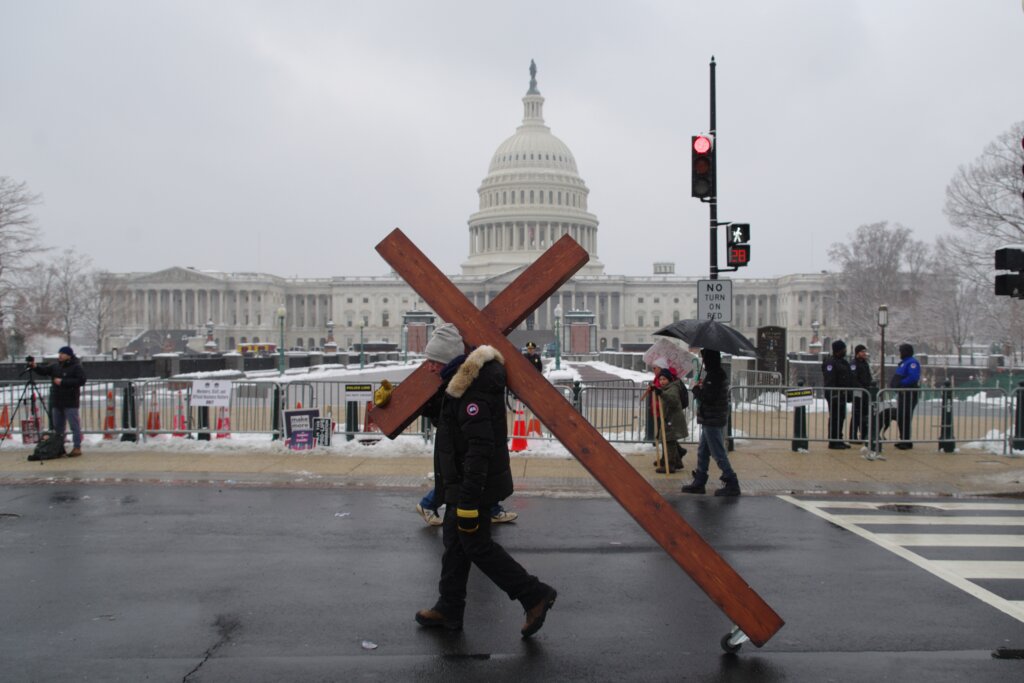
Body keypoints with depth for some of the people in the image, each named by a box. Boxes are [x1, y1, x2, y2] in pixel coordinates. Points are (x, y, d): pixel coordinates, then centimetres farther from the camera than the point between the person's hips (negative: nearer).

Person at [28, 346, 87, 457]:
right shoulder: (56, 366, 13)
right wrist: (34, 367, -9)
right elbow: (43, 371, 11)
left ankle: (77, 448, -2)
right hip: (57, 402, 8)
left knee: (74, 425, -6)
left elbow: (81, 380, -18)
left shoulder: (76, 367, -8)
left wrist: (63, 382, -18)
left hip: (70, 403, -7)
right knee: (58, 427, 15)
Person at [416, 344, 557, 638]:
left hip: (475, 485, -10)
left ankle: (535, 595, 8)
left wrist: (467, 501, -27)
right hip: (465, 484, 10)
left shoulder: (472, 392, -24)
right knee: (455, 542, 16)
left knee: (476, 544, 0)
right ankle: (449, 609, 28)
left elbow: (479, 450, -28)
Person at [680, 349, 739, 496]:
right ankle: (699, 482, 24)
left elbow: (708, 398, -25)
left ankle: (732, 484, 0)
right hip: (711, 421, 11)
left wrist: (696, 388, -9)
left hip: (713, 421, -11)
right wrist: (701, 387, 4)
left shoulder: (715, 376, -20)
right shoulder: (718, 374, 13)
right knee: (702, 451, 16)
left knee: (718, 454, -5)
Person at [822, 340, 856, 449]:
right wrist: (833, 394, -24)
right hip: (835, 394, -10)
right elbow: (829, 381, -19)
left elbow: (850, 379, 24)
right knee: (834, 418, -7)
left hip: (843, 394, 10)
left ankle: (839, 440, 21)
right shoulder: (830, 363, -12)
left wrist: (849, 393, 19)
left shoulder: (845, 361, 18)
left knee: (841, 418, 13)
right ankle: (833, 441, -3)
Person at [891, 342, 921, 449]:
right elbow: (897, 377, 23)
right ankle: (903, 440, 23)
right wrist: (894, 384, 5)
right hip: (902, 393, 10)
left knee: (905, 418, -9)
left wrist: (900, 383, -22)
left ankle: (907, 442, -6)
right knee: (900, 417, 14)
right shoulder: (903, 362, 19)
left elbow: (913, 378, -26)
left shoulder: (912, 363, -13)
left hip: (909, 394, -10)